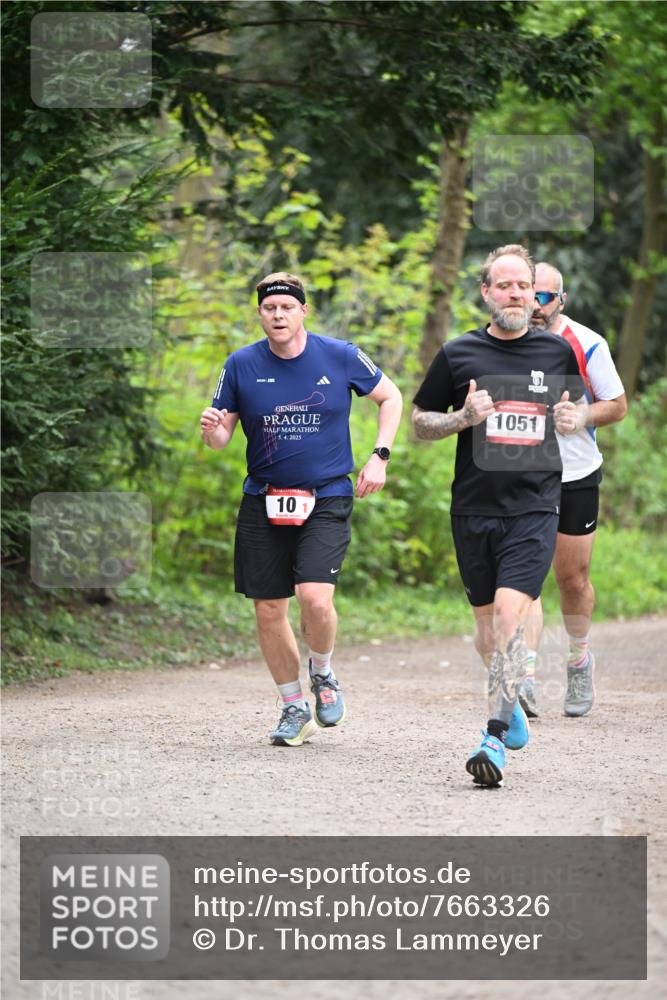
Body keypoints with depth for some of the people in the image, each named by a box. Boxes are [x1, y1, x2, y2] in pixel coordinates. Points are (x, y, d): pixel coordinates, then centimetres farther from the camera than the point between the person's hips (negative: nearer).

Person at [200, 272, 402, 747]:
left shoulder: (339, 357, -4)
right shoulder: (241, 365, -1)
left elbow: (390, 396, 11)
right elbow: (223, 434, 6)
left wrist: (380, 457, 1)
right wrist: (213, 431, -18)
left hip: (327, 498, -2)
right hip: (263, 502, 2)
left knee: (315, 596, -20)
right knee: (268, 610, 3)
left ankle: (323, 673, 11)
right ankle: (295, 708, 22)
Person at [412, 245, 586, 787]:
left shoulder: (559, 351, 4)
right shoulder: (458, 354, 1)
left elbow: (580, 406, 21)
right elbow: (420, 421, 9)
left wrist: (574, 419, -3)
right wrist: (463, 417, -11)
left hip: (535, 506, -2)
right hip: (474, 507, 2)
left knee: (511, 614, -18)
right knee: (486, 620, 13)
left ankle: (496, 738, -22)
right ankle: (510, 705, 41)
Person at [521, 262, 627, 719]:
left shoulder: (587, 345, -7)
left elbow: (617, 405, -2)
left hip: (576, 477, -1)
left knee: (572, 578, 8)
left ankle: (580, 659, 35)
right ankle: (526, 678, -23)